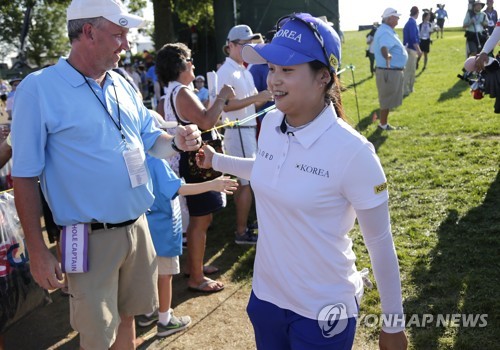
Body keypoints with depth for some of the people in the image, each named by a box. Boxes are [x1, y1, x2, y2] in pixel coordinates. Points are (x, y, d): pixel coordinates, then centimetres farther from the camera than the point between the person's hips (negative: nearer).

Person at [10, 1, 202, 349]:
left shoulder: (122, 85, 6)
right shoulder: (39, 89, -12)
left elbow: (151, 139, 15)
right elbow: (25, 176, -11)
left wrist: (177, 142, -9)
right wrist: (38, 251, -11)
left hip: (138, 226, 6)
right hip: (91, 237, -5)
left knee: (126, 315, 20)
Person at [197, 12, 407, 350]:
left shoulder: (352, 151, -22)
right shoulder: (271, 123, -5)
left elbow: (380, 242, -13)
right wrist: (216, 160, 21)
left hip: (323, 310, -5)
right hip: (266, 294, 6)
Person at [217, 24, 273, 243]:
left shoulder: (244, 71, 16)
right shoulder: (226, 72, -13)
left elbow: (255, 102, 17)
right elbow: (226, 105, -23)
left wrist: (269, 94, -1)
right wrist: (256, 97, -28)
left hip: (249, 129, 9)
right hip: (238, 131, -9)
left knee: (243, 180, 14)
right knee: (247, 181, -6)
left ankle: (243, 224, 24)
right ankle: (241, 232, 3)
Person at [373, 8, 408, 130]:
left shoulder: (388, 31, 14)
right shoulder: (385, 32, -20)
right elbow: (384, 48, -40)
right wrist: (387, 56, -58)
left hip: (393, 70, 11)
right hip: (389, 71, -11)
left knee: (388, 99, 18)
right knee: (387, 99, -1)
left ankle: (384, 122, 28)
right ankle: (383, 124, 8)